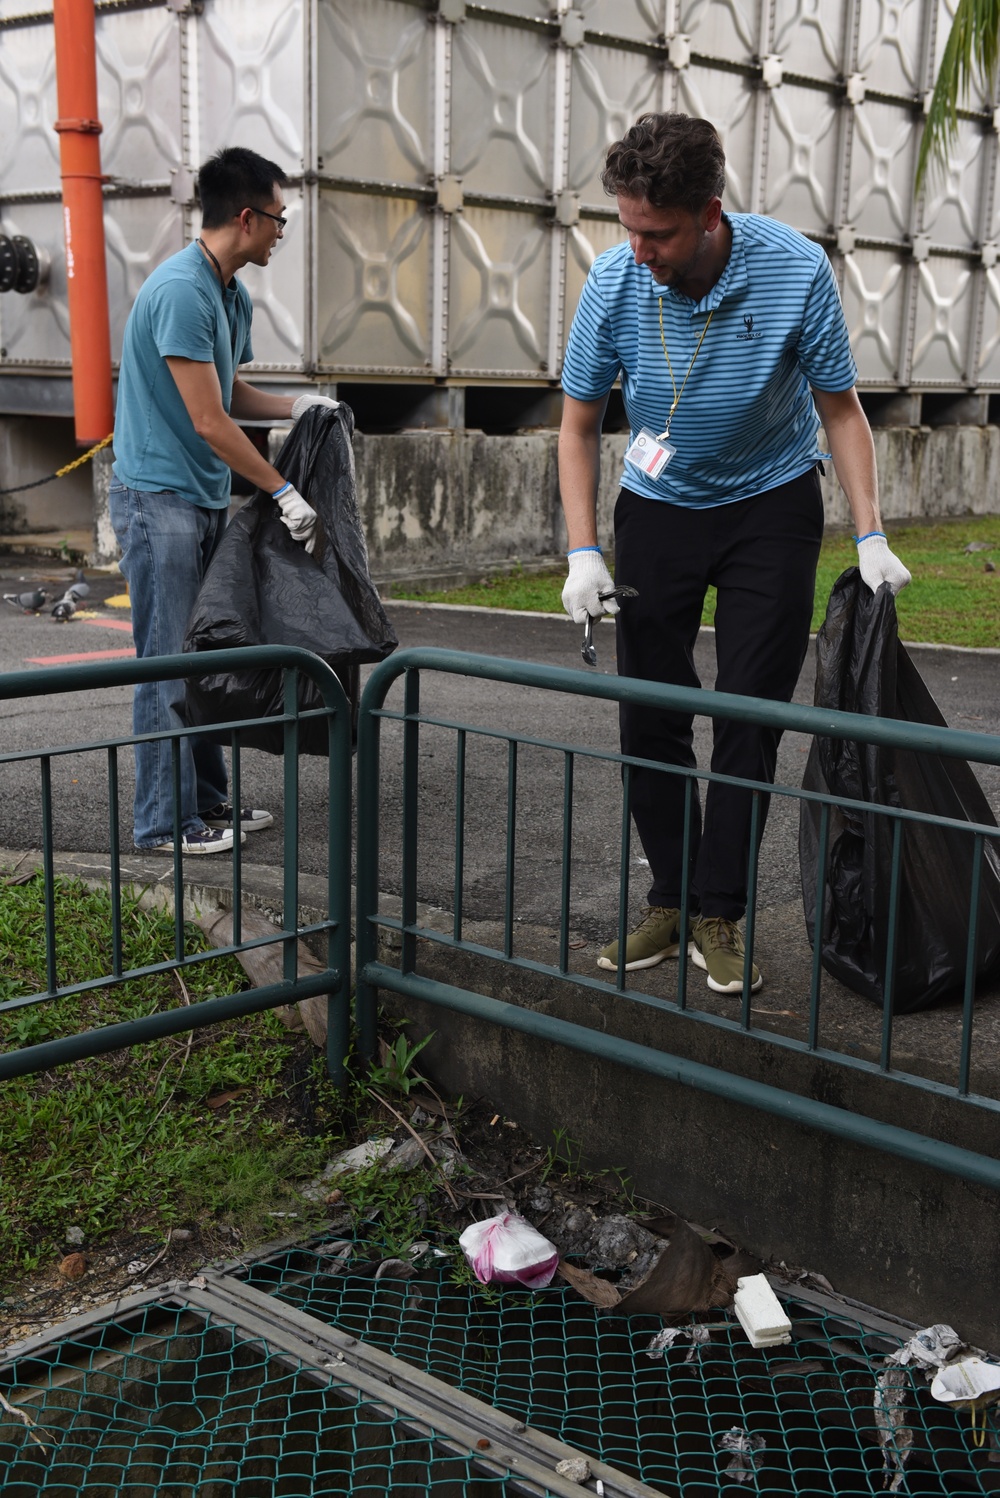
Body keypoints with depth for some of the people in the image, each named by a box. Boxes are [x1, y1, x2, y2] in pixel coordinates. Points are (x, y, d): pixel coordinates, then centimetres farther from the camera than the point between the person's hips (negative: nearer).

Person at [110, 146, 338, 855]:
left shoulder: (233, 295, 12)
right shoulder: (181, 291, -19)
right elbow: (209, 421, -21)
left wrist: (296, 406, 6)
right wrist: (285, 493, -17)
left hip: (205, 499, 10)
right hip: (159, 497, -10)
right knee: (169, 663, -4)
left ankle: (207, 802, 23)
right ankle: (166, 820, 4)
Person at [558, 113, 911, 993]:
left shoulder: (796, 271, -22)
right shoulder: (616, 282, -17)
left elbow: (841, 409, -9)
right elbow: (580, 425, -6)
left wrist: (870, 536, -16)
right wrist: (583, 553, -14)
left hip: (771, 506, -2)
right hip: (657, 506, 2)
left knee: (751, 715, -4)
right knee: (648, 714, 0)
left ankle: (721, 915, 6)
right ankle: (671, 901, 13)